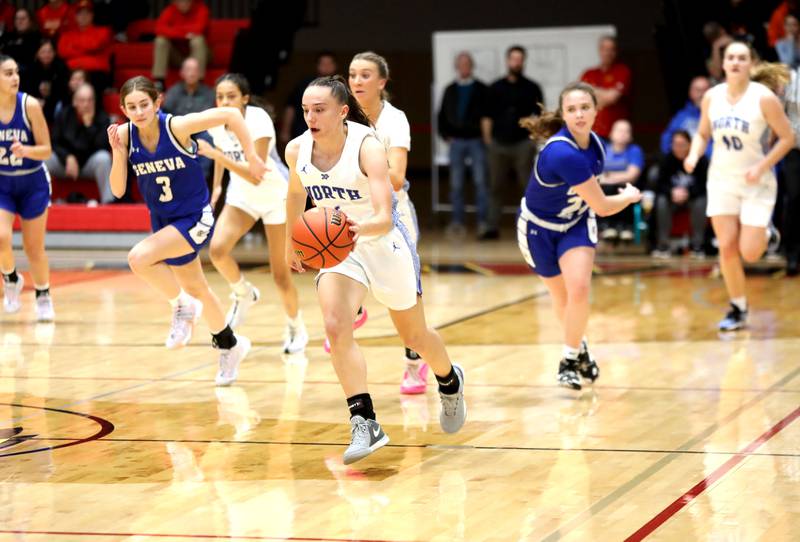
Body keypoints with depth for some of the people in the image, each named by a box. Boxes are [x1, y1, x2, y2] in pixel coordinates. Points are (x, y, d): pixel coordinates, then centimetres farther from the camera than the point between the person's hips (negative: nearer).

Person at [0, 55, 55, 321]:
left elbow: (46, 150, -13)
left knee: (34, 248, 6)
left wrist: (25, 151, -31)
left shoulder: (29, 105, -16)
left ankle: (43, 296, 30)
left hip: (33, 182, -1)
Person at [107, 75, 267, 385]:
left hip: (194, 218, -6)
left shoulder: (177, 127, -24)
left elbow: (231, 114, -17)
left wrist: (251, 157, -15)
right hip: (163, 220, 6)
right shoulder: (125, 135, -11)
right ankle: (229, 344, 44)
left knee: (139, 258, -28)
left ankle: (182, 305, -4)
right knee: (195, 289, 20)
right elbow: (117, 190, -11)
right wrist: (118, 152, -25)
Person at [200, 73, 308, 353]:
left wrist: (217, 155, -40)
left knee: (280, 273, 0)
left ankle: (296, 328, 25)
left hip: (274, 196, -5)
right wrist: (216, 187, 9)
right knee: (217, 249, -21)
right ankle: (243, 294, 8)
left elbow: (256, 176, -34)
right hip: (241, 195, 5)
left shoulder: (258, 121, -28)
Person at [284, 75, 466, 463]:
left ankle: (450, 382, 48)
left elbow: (384, 218, -37)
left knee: (415, 337, 15)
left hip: (384, 243, -3)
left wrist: (360, 227, -58)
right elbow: (295, 193, 12)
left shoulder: (367, 148, -28)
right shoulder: (297, 150, -12)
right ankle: (364, 423, -17)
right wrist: (290, 242, 22)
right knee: (336, 328, -22)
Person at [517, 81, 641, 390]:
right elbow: (602, 207, -26)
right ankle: (579, 349, 38)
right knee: (561, 297, 10)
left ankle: (571, 360, 1)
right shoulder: (563, 153, -36)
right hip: (539, 228, -4)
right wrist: (630, 196, -8)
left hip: (576, 224, 4)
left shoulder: (594, 143, -12)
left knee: (579, 288, -17)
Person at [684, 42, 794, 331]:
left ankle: (766, 233, 29)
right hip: (722, 180, 3)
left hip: (756, 184, -3)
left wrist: (762, 167, -19)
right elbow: (702, 134, 13)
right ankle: (738, 310, 13)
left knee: (749, 253, -8)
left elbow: (787, 138, -9)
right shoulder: (711, 97, -1)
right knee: (727, 248, -3)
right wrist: (694, 156, -8)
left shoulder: (763, 98, -14)